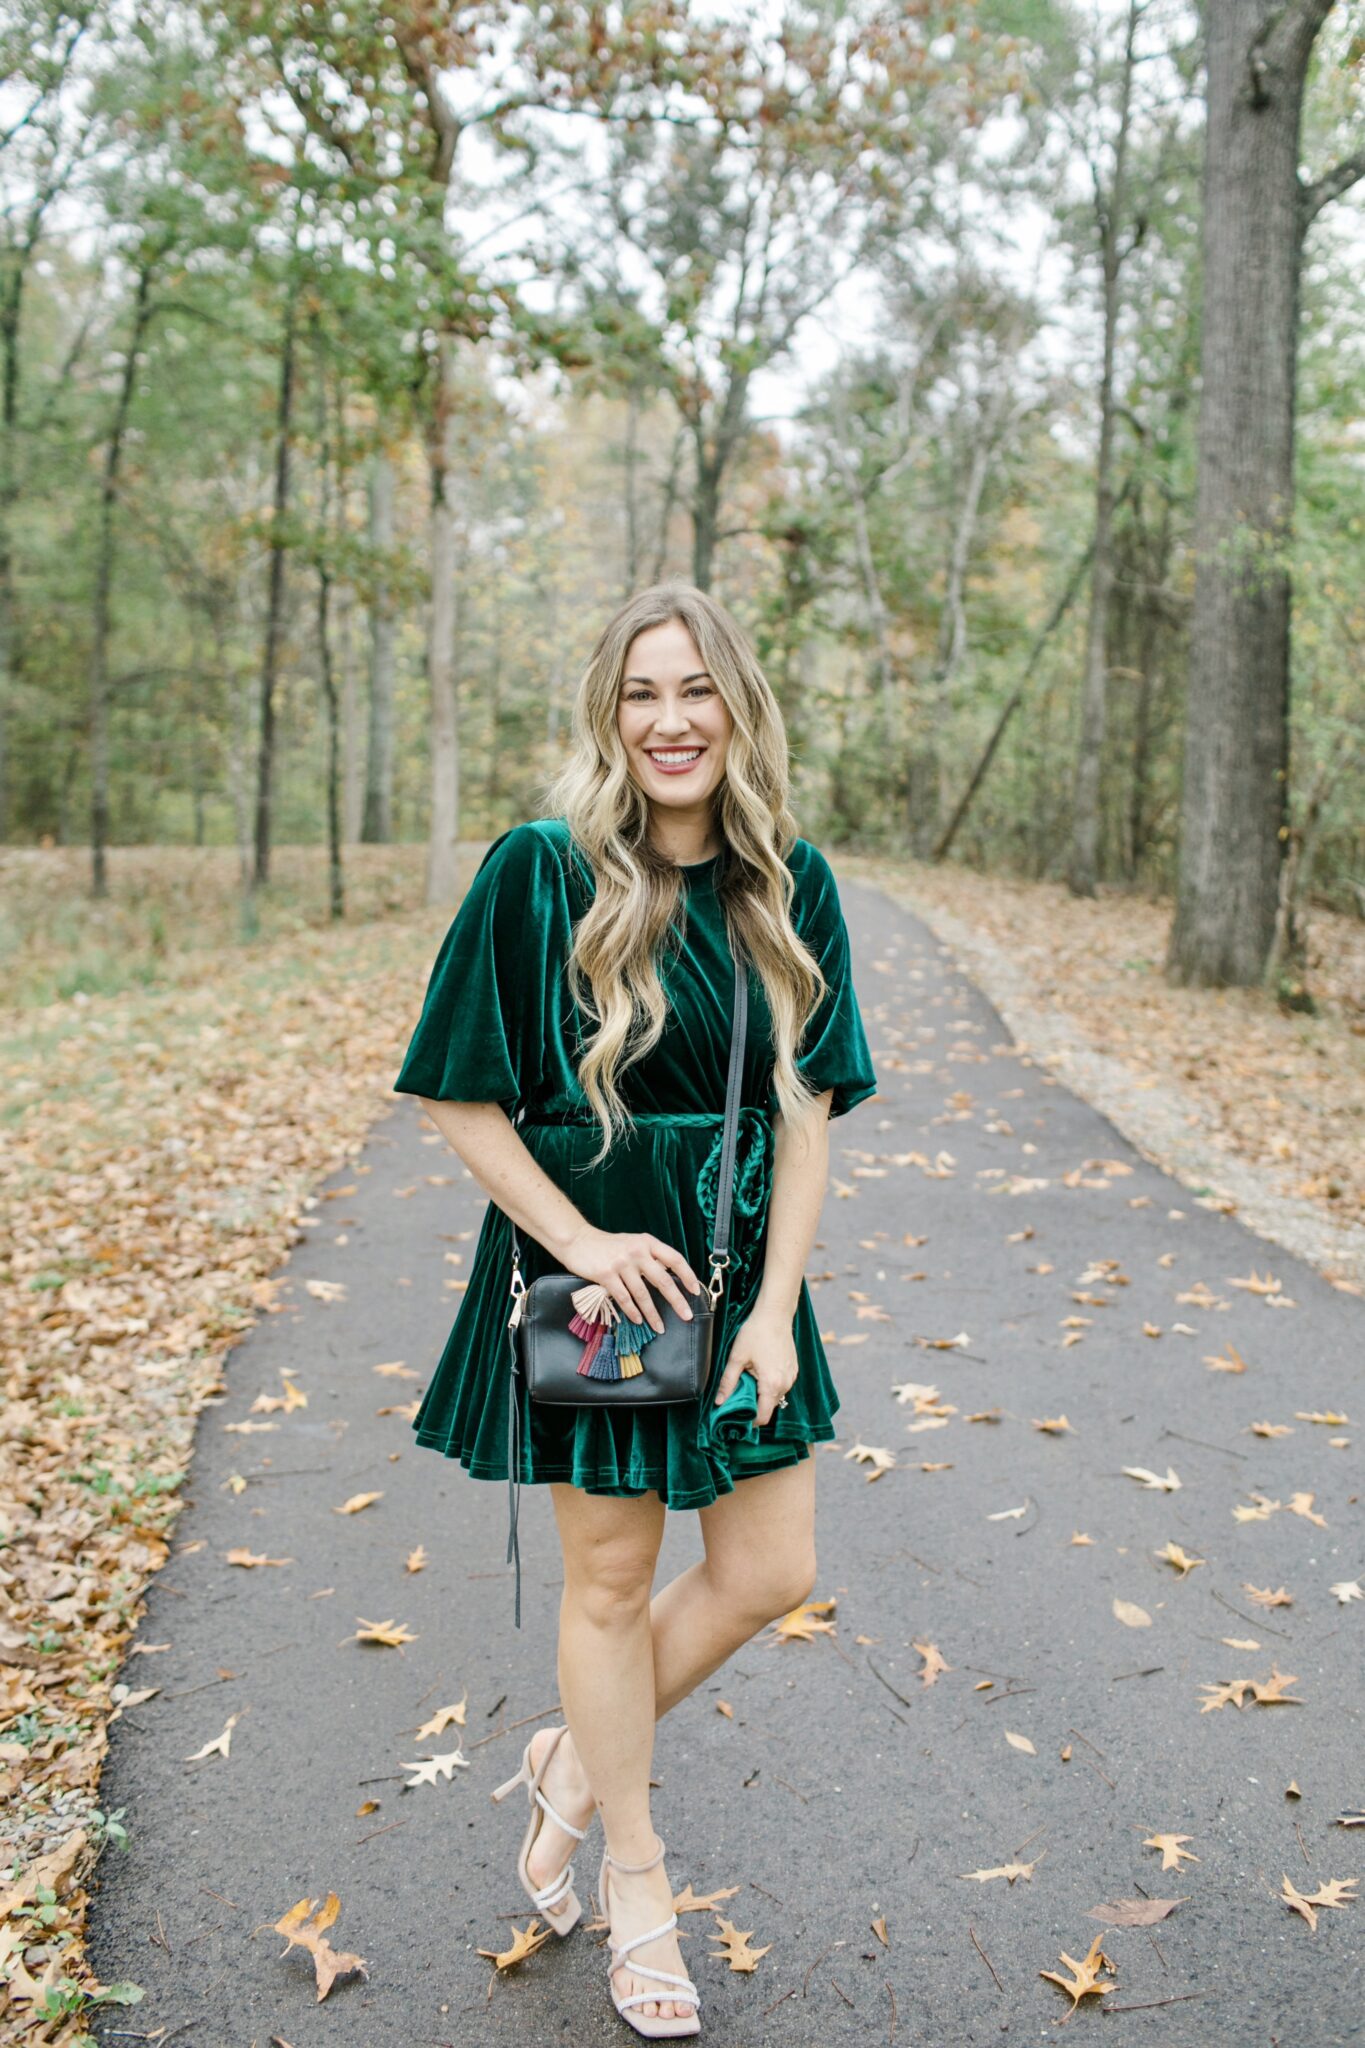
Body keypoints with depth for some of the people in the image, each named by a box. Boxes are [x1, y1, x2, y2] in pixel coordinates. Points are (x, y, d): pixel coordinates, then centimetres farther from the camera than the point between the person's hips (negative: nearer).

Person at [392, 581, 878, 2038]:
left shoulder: (790, 884, -1)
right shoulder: (539, 873, -13)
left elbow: (808, 1113, -1)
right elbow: (460, 1101, -9)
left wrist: (774, 1307, -8)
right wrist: (581, 1241, -16)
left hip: (740, 1271, 4)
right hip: (586, 1267, -4)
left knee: (769, 1575, 10)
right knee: (611, 1577, 10)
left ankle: (576, 1759, 36)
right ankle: (634, 1871, 33)